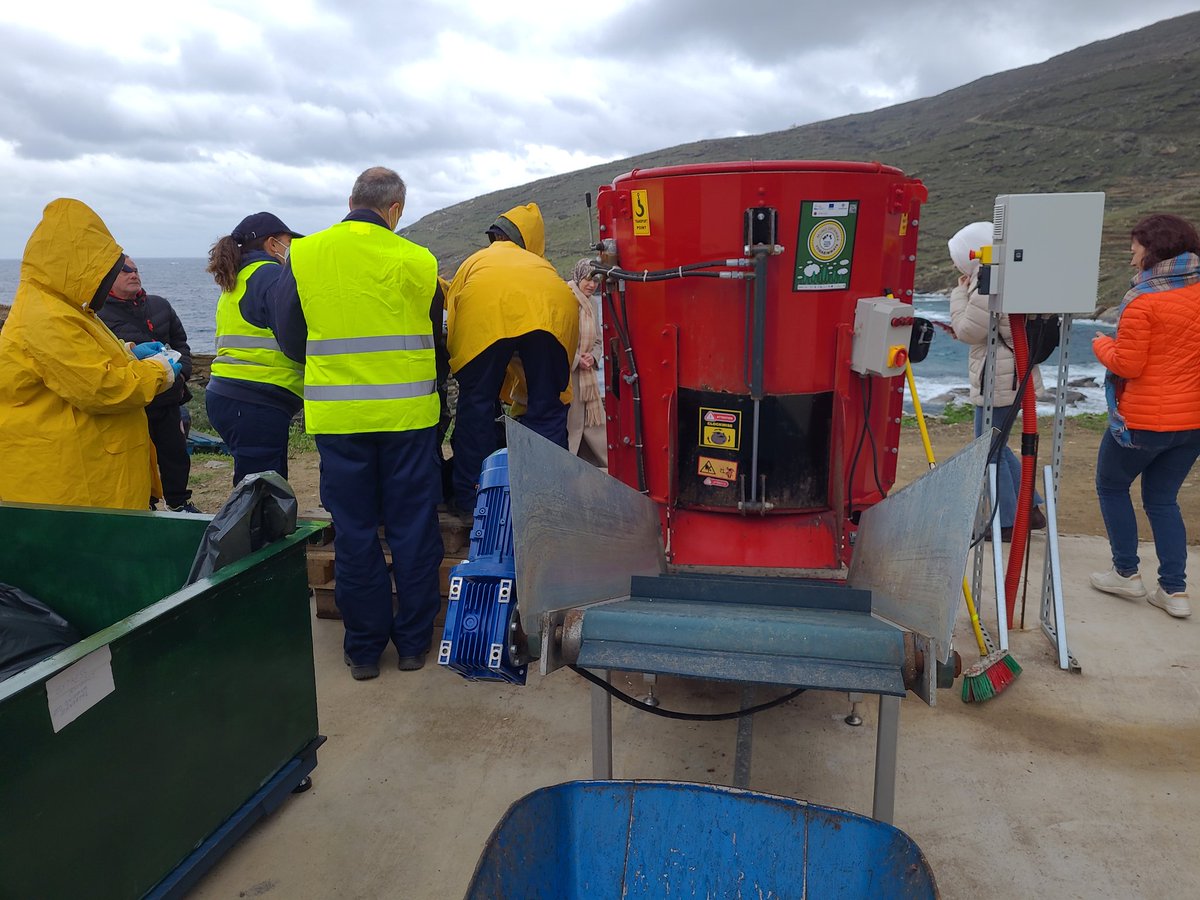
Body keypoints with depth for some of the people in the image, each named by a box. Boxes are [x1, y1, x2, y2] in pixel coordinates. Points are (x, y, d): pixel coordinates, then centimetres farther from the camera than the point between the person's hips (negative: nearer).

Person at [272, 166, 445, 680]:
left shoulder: (302, 256, 0)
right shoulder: (417, 261, -5)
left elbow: (290, 340, 8)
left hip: (337, 417, 1)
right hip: (409, 413, -1)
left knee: (354, 532, 10)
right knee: (413, 528, 10)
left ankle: (364, 648, 19)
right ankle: (413, 642, 20)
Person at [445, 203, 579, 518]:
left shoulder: (476, 260, 38)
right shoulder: (540, 264, 42)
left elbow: (451, 307, 27)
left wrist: (456, 365, 37)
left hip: (486, 311, -1)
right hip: (554, 308, 2)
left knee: (476, 404, 10)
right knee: (547, 409, 13)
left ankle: (469, 500, 14)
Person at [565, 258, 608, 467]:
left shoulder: (591, 304, 14)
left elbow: (597, 340, 19)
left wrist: (593, 357, -2)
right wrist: (575, 359, -14)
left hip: (586, 374, 7)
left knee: (593, 423, 8)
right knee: (569, 423, -3)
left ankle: (604, 465, 13)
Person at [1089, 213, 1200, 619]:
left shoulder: (1144, 299, -17)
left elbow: (1127, 365, -17)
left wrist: (1101, 344, 0)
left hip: (1144, 419, -7)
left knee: (1111, 485, 15)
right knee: (1162, 498, 17)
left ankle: (1126, 573, 19)